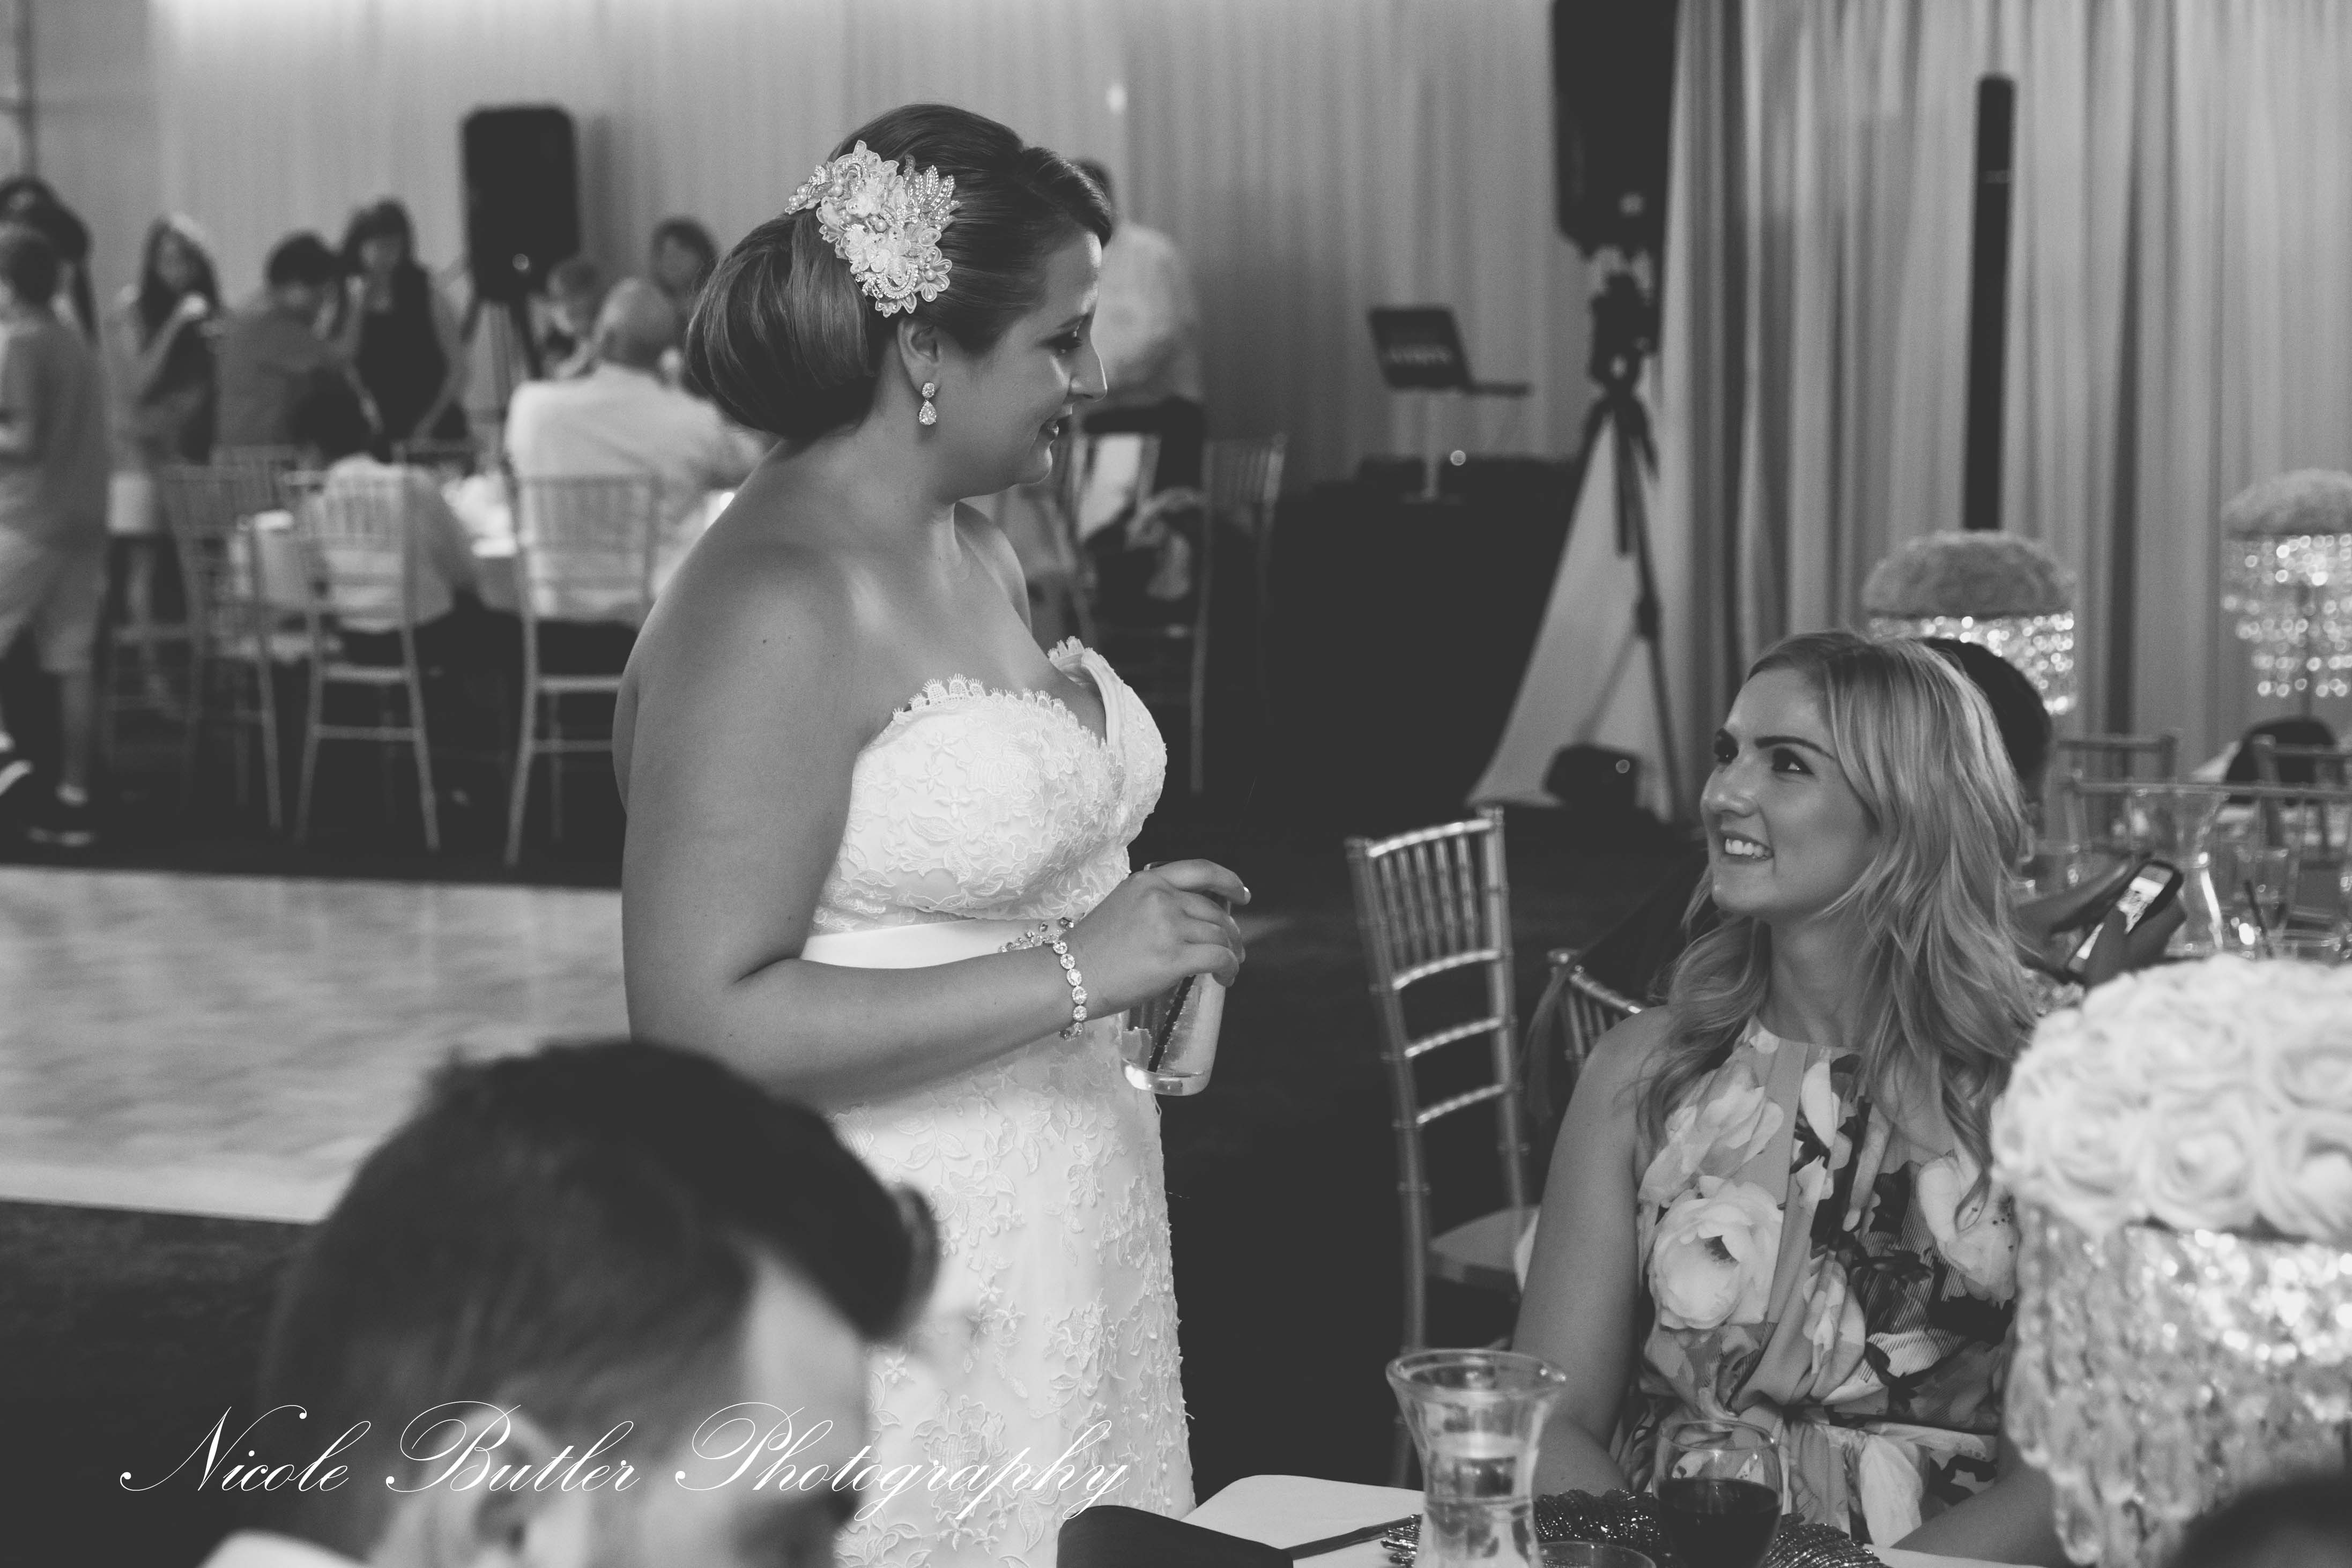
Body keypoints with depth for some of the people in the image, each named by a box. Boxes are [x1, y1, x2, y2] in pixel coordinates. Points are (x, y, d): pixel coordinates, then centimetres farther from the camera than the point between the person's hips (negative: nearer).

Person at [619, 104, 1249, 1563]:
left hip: (1071, 1245, 9)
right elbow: (704, 1020, -23)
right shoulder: (775, 608, -18)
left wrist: (1138, 920, 6)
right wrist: (1072, 975, -22)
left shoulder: (981, 555, 9)